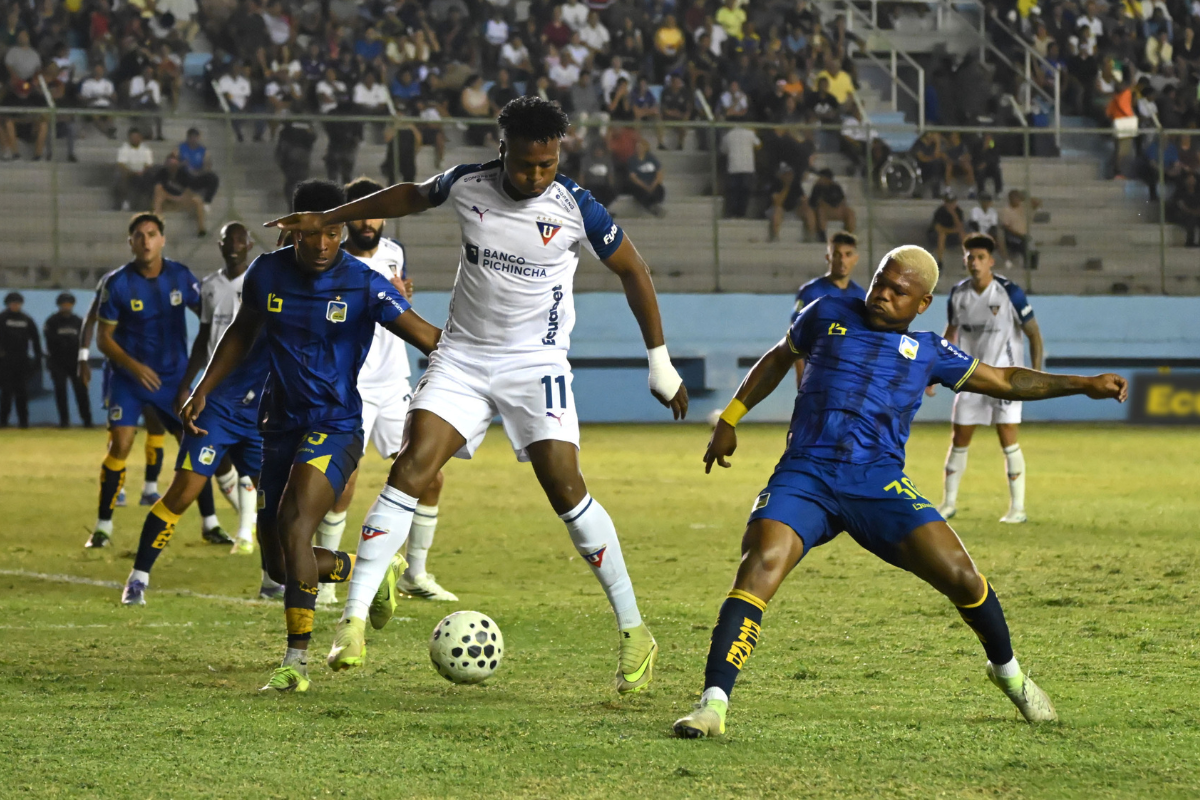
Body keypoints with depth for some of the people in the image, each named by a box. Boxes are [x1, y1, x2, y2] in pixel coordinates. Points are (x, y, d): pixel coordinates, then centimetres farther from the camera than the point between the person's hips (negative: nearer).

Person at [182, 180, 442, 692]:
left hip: (335, 426, -5)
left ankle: (297, 660, -27)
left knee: (293, 524, -29)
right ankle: (364, 570, 36)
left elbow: (431, 341, -13)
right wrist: (203, 392, 13)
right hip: (281, 427, 5)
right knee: (278, 566, 6)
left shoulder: (362, 285, -12)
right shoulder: (267, 273, 0)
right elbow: (241, 334, 18)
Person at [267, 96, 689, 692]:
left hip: (537, 364, -2)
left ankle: (633, 631, -2)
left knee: (565, 488, -14)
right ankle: (354, 618, -12)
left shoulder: (576, 207, -13)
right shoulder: (467, 185, -6)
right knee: (411, 469, -15)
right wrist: (326, 219, 21)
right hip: (461, 358, 2)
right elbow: (410, 196, 17)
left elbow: (631, 269, 1)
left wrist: (660, 361, 4)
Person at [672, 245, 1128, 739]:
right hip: (804, 476, -1)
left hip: (878, 483, 1)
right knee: (760, 568, -27)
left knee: (960, 576, -9)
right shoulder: (828, 316, 13)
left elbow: (1003, 381, 22)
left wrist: (1082, 385, 18)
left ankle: (1006, 671, 22)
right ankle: (712, 705, -29)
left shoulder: (928, 351, 14)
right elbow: (781, 358, 29)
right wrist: (731, 417, 25)